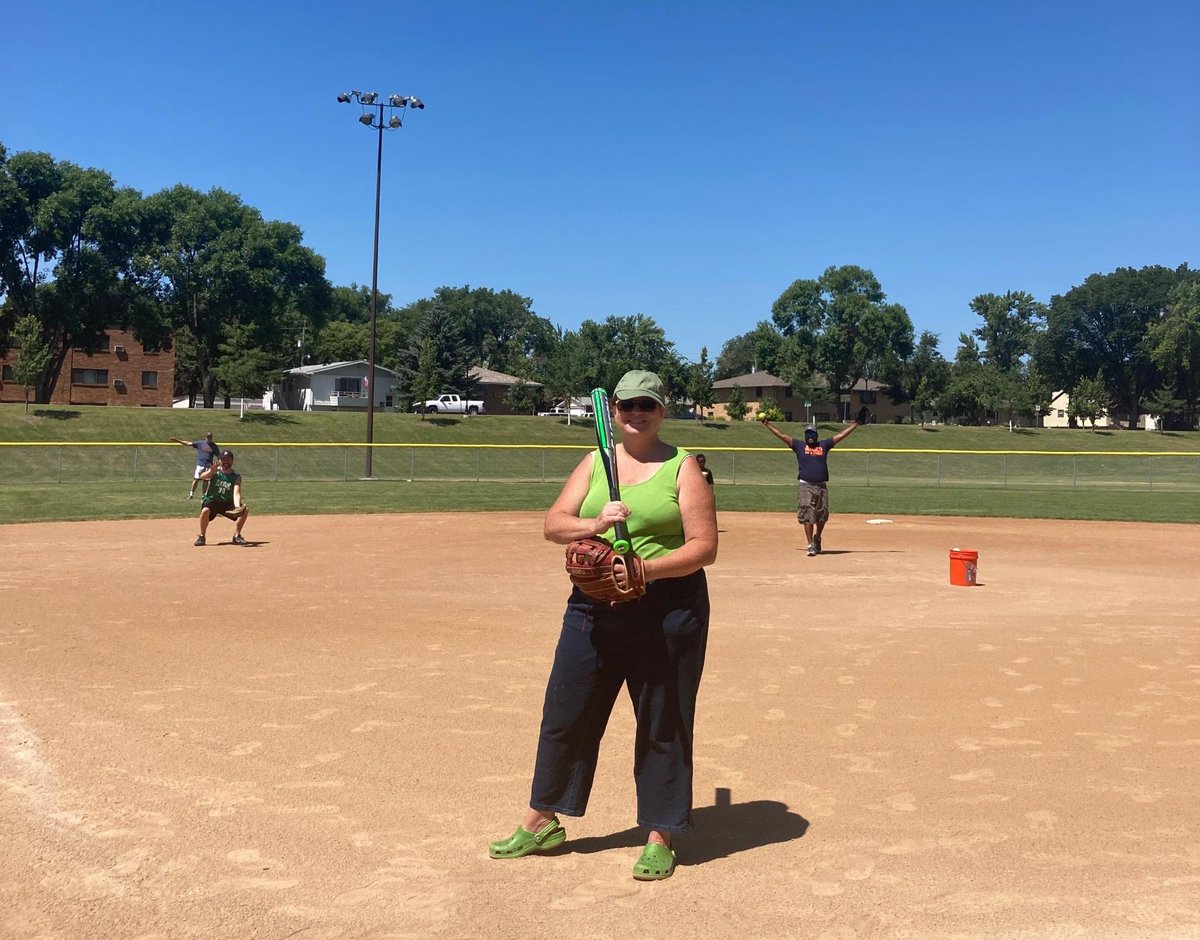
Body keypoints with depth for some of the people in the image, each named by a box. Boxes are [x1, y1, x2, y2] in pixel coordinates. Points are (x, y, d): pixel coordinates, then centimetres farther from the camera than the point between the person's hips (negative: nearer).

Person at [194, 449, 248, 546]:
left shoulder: (236, 476, -4)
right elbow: (202, 476, -26)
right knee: (205, 510, -34)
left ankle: (236, 536, -1)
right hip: (211, 501, -2)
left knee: (245, 510, -18)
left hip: (227, 503, 2)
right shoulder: (215, 471, -6)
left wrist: (237, 507, -37)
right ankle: (201, 536, -13)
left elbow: (236, 493, -18)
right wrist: (210, 472, -49)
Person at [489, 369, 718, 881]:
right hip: (592, 607, 4)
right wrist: (593, 524, -18)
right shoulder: (595, 462, 10)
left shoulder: (683, 468, -1)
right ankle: (542, 822, 27)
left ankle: (660, 839, 18)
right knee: (564, 713, 10)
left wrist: (647, 568, -22)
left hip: (666, 610, -4)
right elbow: (553, 524, 2)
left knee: (663, 724, 3)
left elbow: (705, 547, -8)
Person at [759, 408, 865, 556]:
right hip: (806, 486, -2)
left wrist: (857, 422, 11)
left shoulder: (824, 445, 11)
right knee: (807, 516, -7)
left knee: (822, 517, 9)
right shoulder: (799, 446, 7)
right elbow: (781, 435, 4)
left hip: (822, 487, 2)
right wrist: (767, 424, 1)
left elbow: (842, 434, 12)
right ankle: (811, 545, -2)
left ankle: (817, 539, 33)